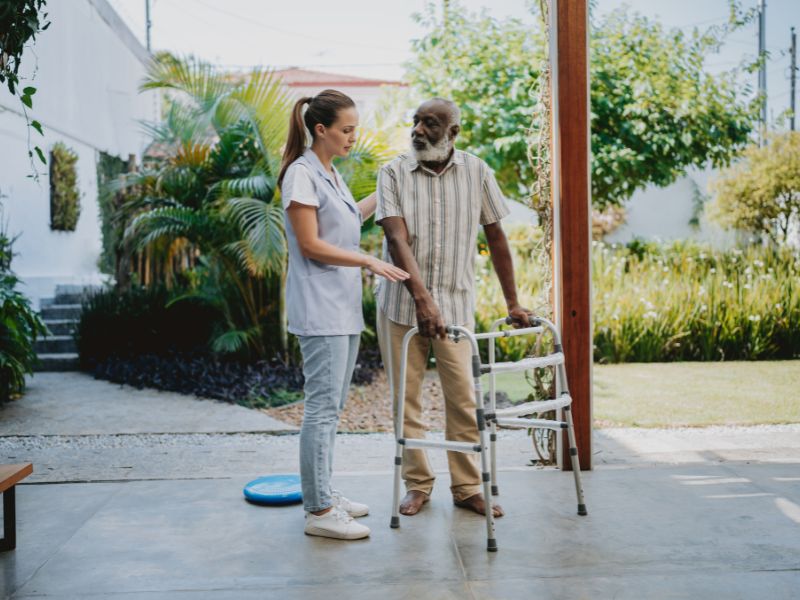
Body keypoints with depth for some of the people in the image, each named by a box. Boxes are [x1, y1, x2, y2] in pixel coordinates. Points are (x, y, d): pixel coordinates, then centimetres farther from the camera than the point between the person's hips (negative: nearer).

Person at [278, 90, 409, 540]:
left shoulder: (332, 174, 16)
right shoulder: (301, 174, -12)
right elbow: (310, 245, -17)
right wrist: (369, 261, -18)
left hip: (345, 306, 10)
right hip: (320, 308, -9)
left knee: (332, 405, 13)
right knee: (323, 406, -7)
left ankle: (323, 494, 23)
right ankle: (319, 511, 0)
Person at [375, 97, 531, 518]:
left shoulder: (476, 173, 1)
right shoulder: (393, 173, -3)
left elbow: (496, 238, 6)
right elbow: (397, 239, -15)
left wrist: (512, 304, 5)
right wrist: (422, 298, -27)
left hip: (455, 302, 0)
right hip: (401, 303, 0)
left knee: (463, 399, 2)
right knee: (406, 398, 6)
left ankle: (467, 487, 16)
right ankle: (417, 484, 21)